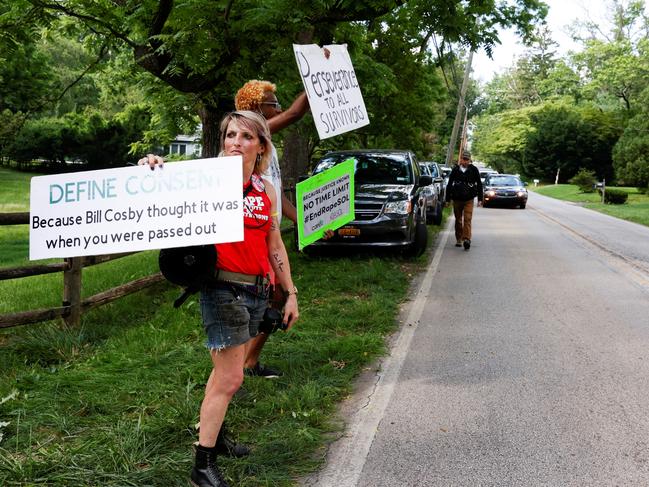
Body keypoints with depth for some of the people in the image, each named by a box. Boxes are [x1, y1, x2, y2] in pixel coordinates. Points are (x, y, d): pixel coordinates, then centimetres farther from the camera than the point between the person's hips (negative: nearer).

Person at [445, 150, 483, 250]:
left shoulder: (474, 170, 2)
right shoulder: (455, 170, 5)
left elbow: (479, 185, 7)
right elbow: (449, 184, 10)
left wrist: (480, 199, 1)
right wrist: (448, 198, 8)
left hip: (468, 200, -2)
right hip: (457, 199, 2)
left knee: (467, 219, -14)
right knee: (458, 220, 9)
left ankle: (466, 239, -24)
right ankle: (459, 239, 20)